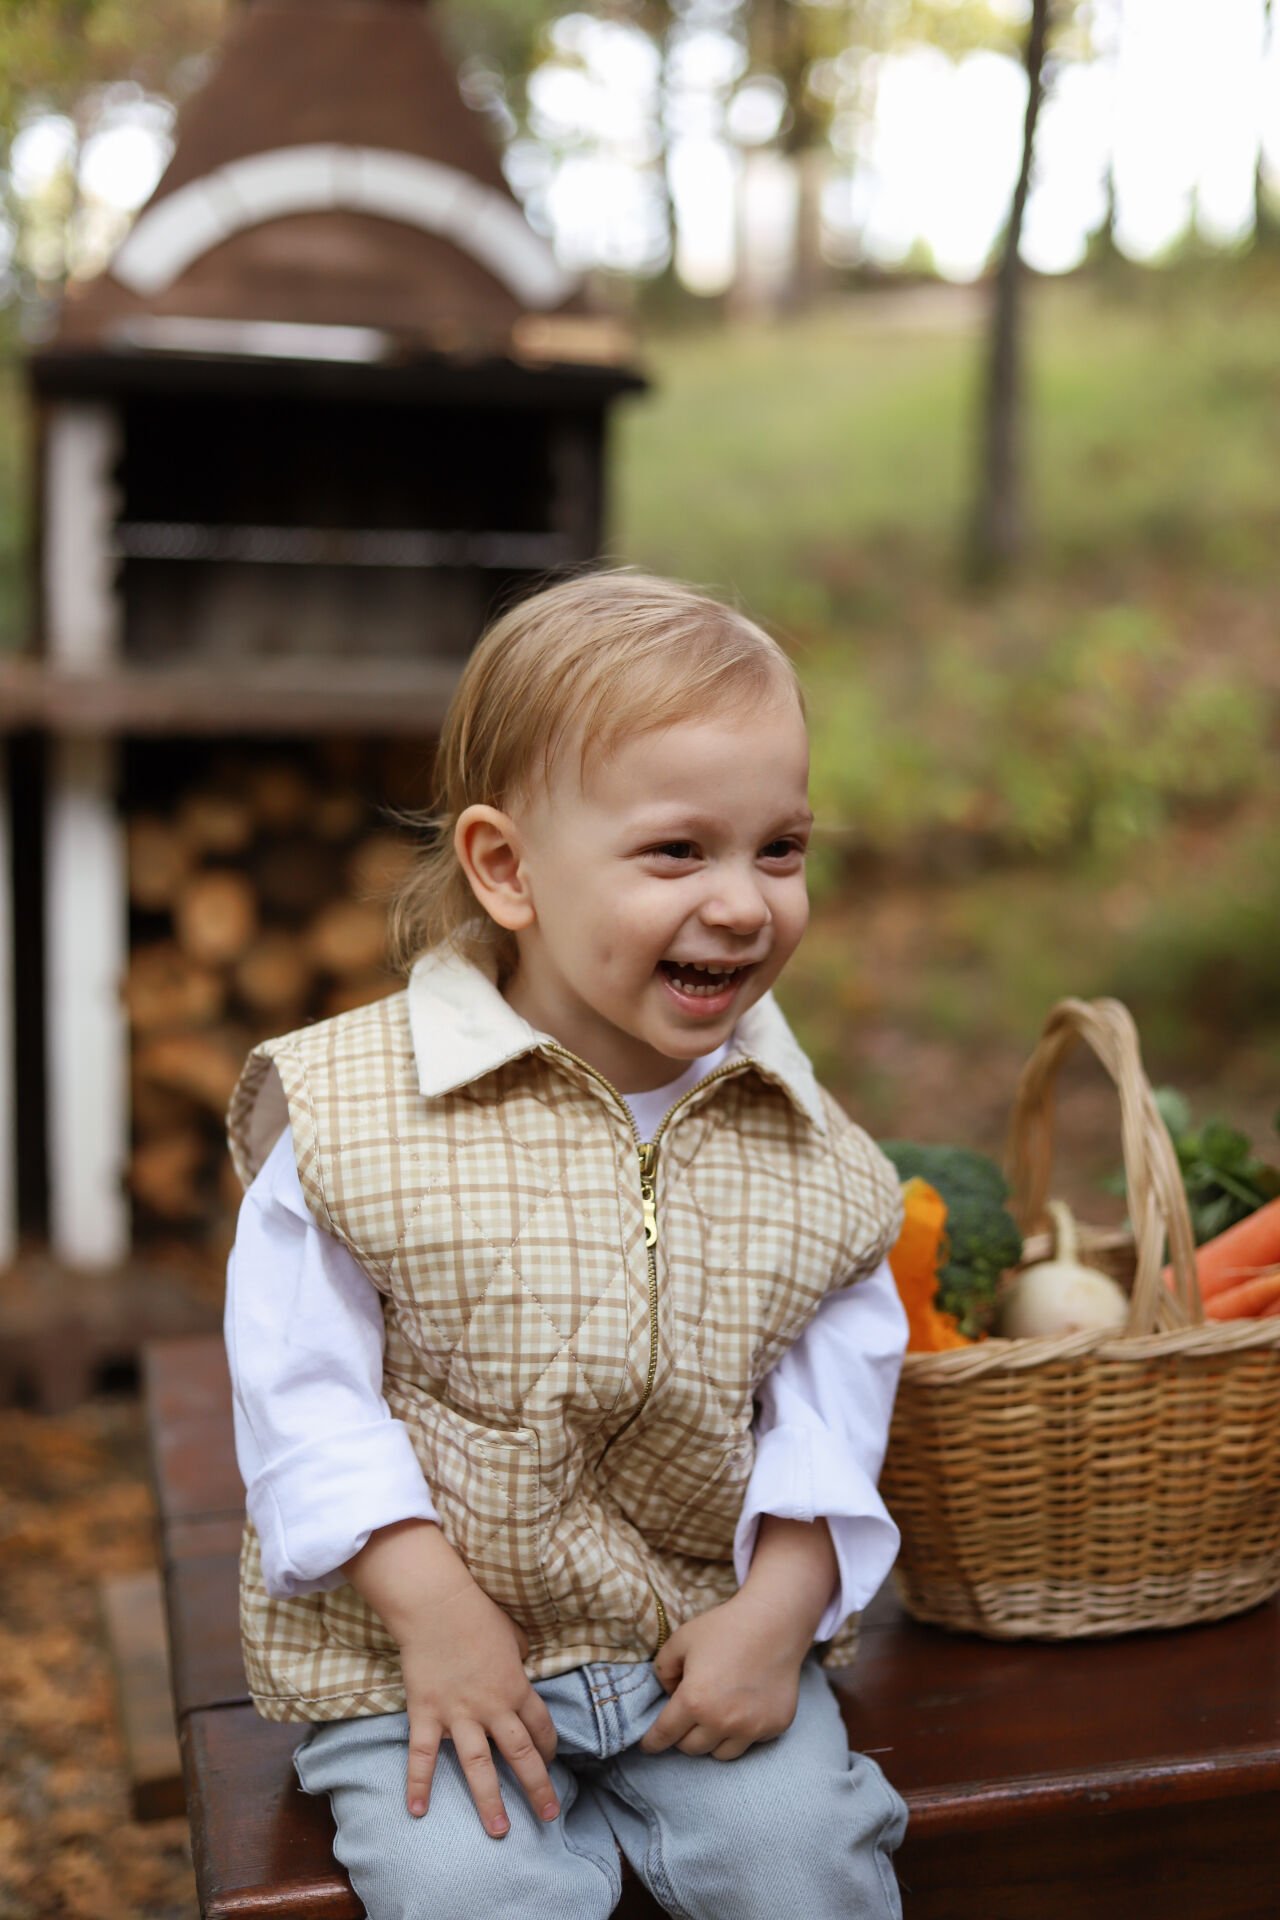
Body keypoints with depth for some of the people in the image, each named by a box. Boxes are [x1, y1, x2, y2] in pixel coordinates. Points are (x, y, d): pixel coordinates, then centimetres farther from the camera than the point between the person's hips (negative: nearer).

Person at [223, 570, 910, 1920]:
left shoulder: (800, 1139, -3)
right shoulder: (347, 1110, -13)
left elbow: (834, 1385, 1)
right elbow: (304, 1390, -10)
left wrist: (781, 1607, -10)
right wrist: (432, 1610, -15)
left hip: (712, 1629, 3)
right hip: (411, 1648, -2)